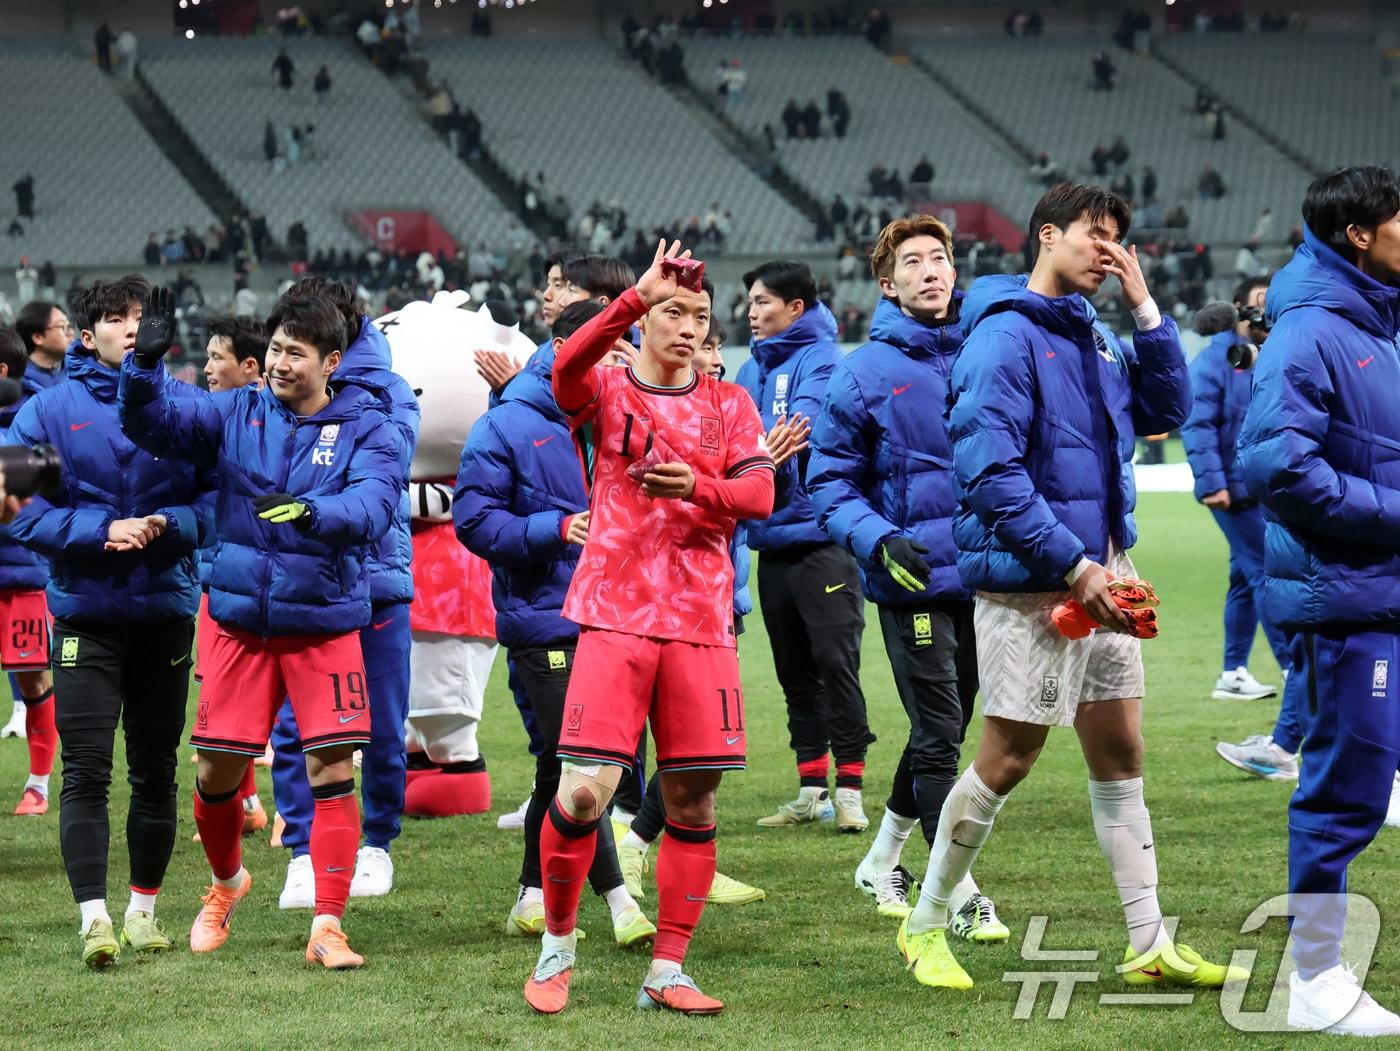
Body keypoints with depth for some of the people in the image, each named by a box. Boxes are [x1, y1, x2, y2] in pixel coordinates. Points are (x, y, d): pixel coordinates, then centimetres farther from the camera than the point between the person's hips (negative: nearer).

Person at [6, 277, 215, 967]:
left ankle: (144, 909, 23)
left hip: (166, 610, 2)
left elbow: (218, 495, 1)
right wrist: (100, 531, -17)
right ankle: (94, 917, -12)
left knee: (155, 770, 11)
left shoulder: (185, 405, 2)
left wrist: (170, 524, -18)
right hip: (85, 616, -2)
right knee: (86, 772, -10)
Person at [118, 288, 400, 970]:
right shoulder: (237, 414, 2)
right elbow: (153, 425, -7)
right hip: (242, 622, 2)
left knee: (333, 771, -9)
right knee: (217, 771, 6)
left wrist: (309, 511, -40)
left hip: (326, 624, -2)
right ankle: (227, 883, 35)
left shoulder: (366, 428, -5)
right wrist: (146, 362, -25)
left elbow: (373, 505, -21)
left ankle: (327, 927, -3)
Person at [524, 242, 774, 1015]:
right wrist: (639, 296, -29)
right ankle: (557, 946, 10)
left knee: (692, 803, 0)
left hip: (701, 623, 3)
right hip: (615, 616, -3)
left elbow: (759, 493, 0)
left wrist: (698, 487, -20)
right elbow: (567, 369, -19)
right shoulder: (606, 391, 5)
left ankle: (666, 973, 9)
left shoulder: (729, 405, 13)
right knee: (583, 793, -12)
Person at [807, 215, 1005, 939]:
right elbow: (830, 481, -2)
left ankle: (883, 863, 33)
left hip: (982, 575, 4)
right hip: (913, 581, -4)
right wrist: (879, 543, -18)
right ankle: (960, 893, 0)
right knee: (938, 733, -6)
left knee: (943, 730, 15)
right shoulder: (864, 375, -5)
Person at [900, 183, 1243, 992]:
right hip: (1028, 583, -8)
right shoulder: (1006, 336, -13)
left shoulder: (1096, 338, 14)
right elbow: (991, 472, -19)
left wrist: (1145, 307, 4)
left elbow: (1167, 408, 11)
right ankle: (926, 926, 12)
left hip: (1099, 574, 8)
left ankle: (1151, 944, 11)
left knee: (1121, 753, 8)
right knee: (1009, 758, -3)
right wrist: (1073, 565, -20)